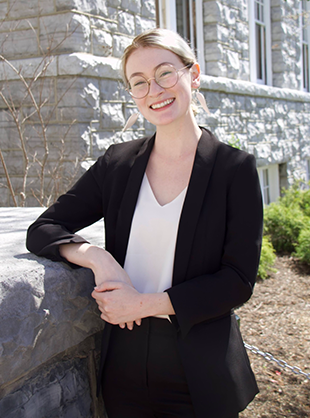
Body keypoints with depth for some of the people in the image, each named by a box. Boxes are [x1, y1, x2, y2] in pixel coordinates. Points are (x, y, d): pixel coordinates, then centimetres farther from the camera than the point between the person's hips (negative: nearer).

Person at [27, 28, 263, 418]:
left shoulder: (235, 167, -7)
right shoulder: (118, 162, 2)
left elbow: (238, 280, -10)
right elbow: (42, 230, 2)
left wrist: (145, 303, -16)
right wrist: (99, 258, -17)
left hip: (200, 372, -2)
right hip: (126, 362, 3)